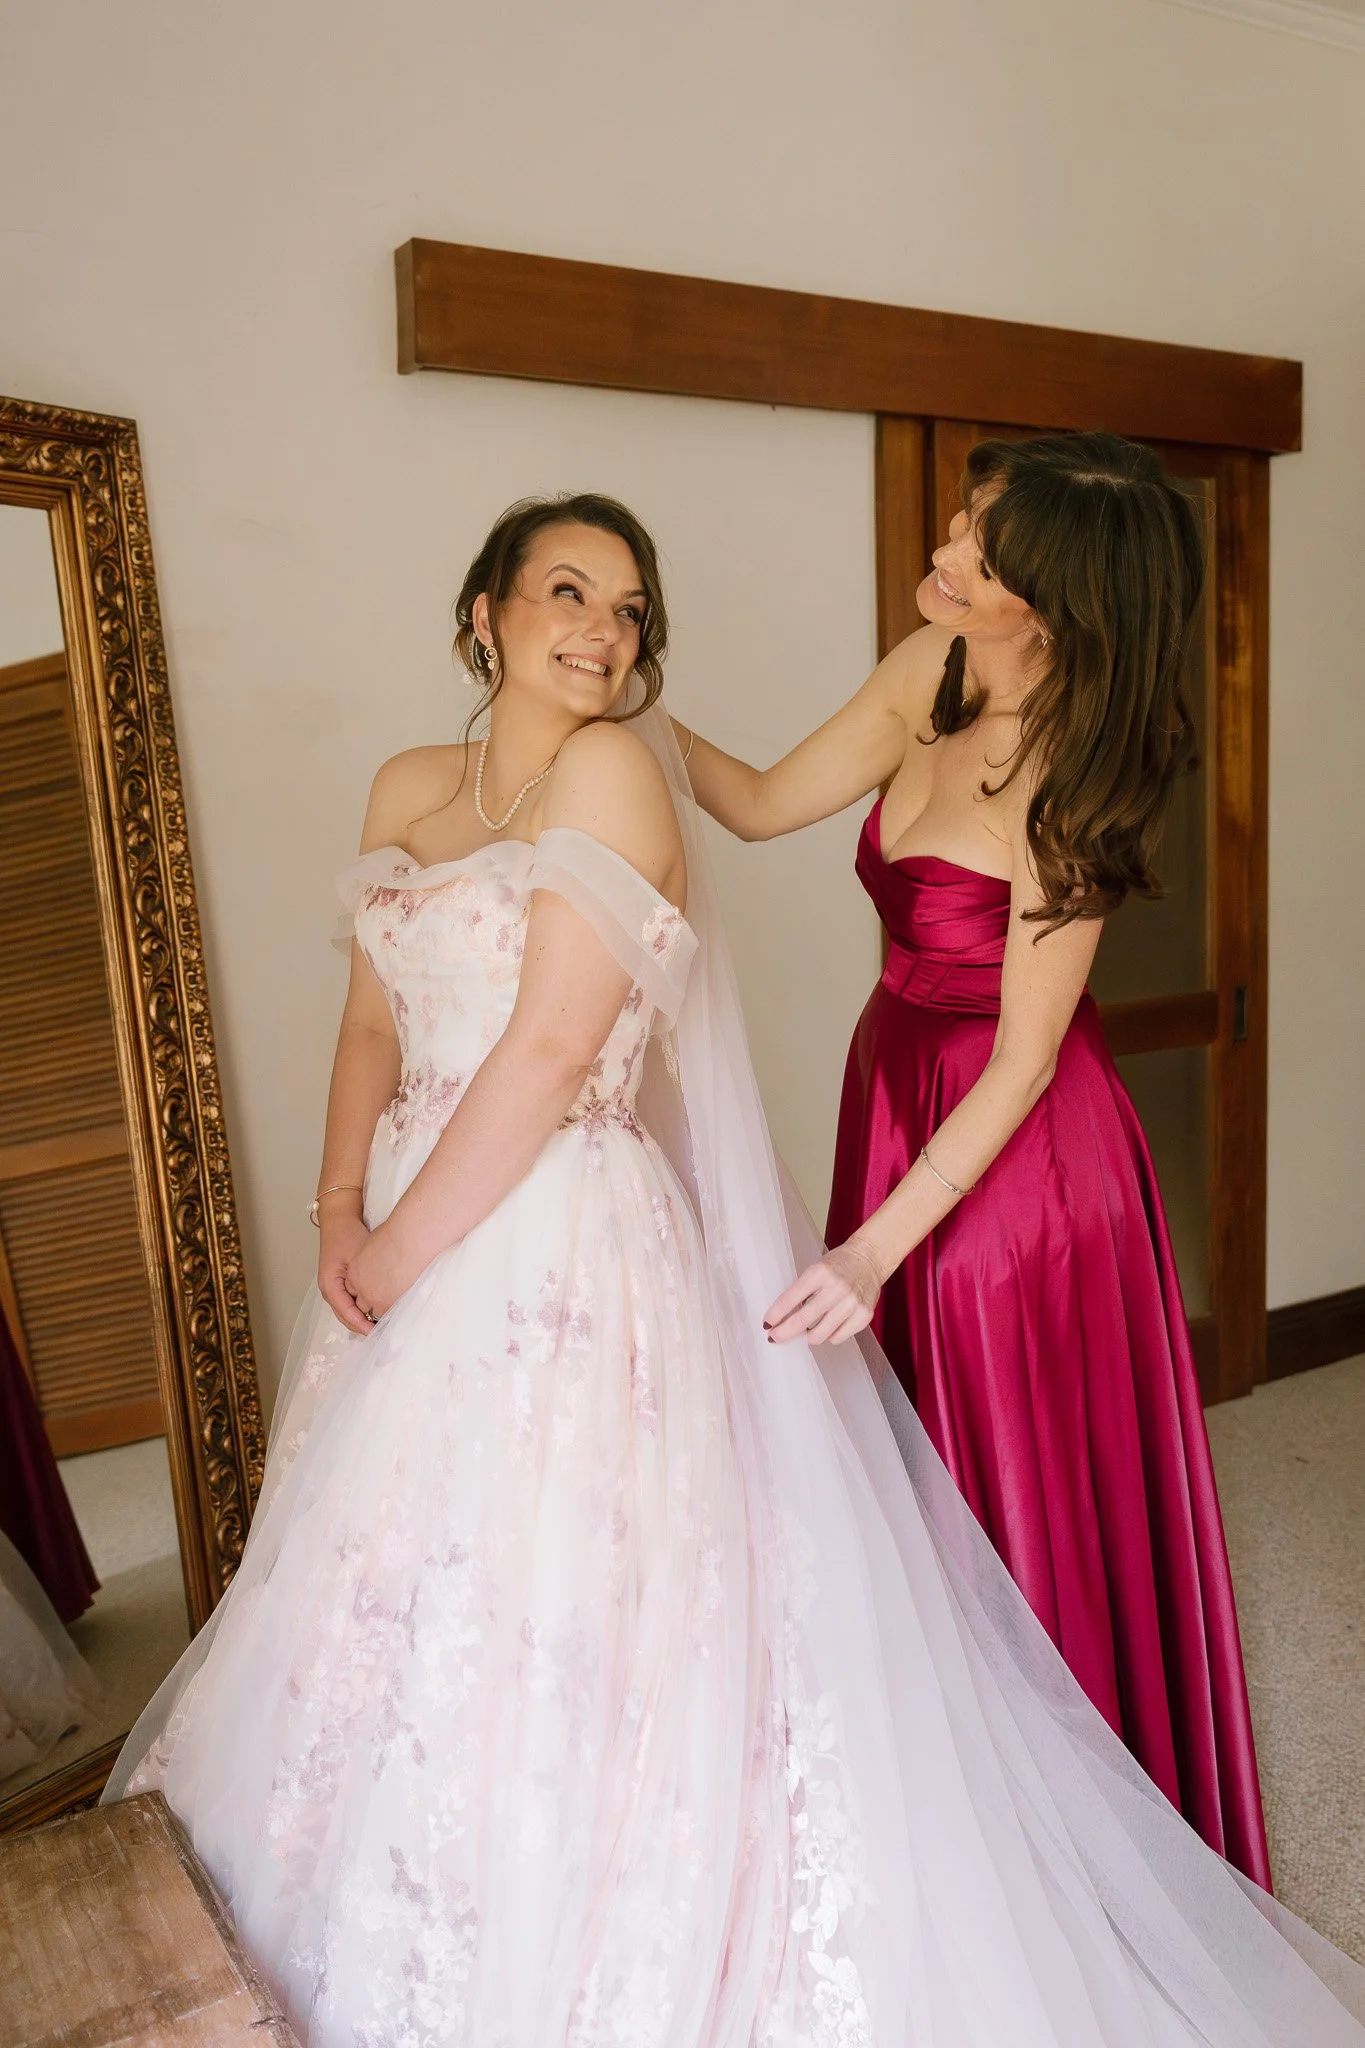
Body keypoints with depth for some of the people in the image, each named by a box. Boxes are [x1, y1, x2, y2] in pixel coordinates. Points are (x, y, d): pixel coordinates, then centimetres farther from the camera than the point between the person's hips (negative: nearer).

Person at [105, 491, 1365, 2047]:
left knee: (551, 1640, 1)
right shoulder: (409, 789, 11)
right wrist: (340, 1208, -3)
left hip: (560, 1254, -8)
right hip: (411, 1241, 8)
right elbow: (374, 1022, 11)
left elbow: (549, 1052, -17)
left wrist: (405, 1250, -11)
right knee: (394, 1618, 20)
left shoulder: (611, 768, -10)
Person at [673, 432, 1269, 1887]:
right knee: (925, 1459, 18)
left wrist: (874, 1246, -23)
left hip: (1014, 1154, -7)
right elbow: (765, 803, 6)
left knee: (1032, 1483, 9)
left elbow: (1026, 1058, -21)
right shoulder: (930, 675, -2)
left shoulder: (1068, 781, -22)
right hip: (899, 1096, 7)